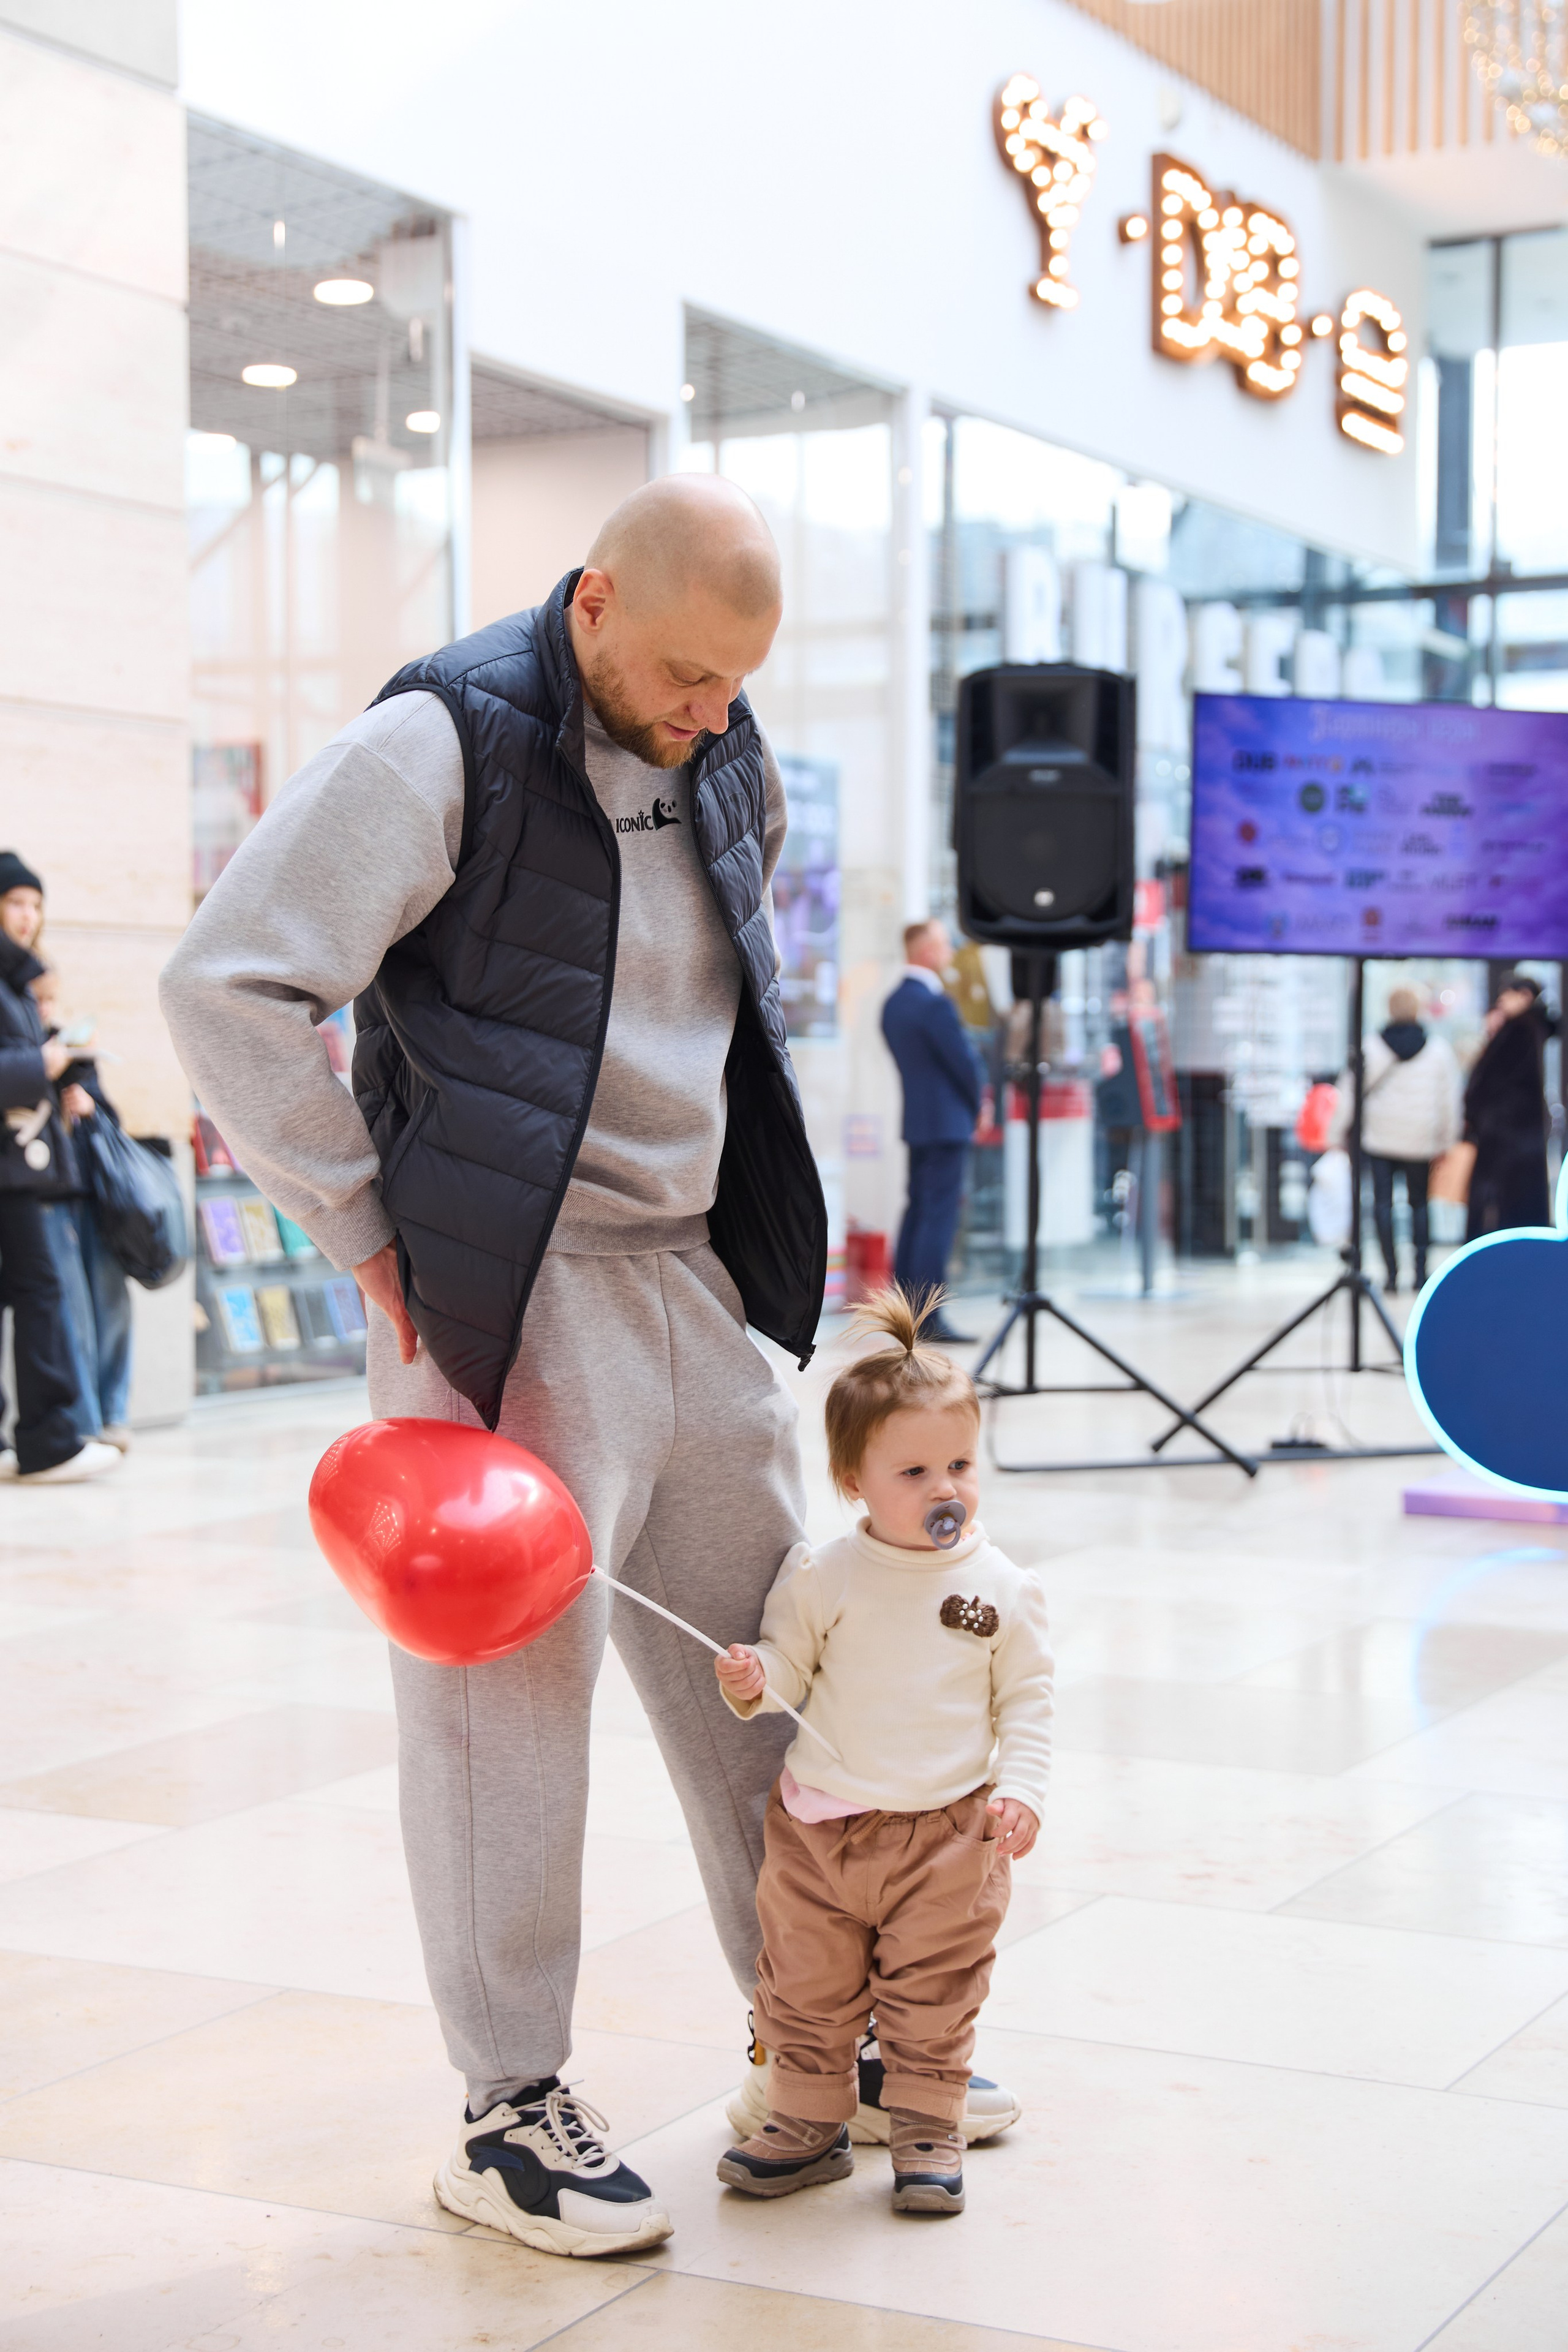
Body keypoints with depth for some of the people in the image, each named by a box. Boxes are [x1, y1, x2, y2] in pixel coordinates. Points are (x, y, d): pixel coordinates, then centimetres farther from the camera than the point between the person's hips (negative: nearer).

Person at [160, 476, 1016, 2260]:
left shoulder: (729, 762, 10)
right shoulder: (443, 745, -13)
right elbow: (229, 988, -16)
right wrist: (369, 1231, -14)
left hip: (696, 1277, 8)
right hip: (512, 1298, -7)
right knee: (510, 1682, -2)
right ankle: (508, 2113, 11)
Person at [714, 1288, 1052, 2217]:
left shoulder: (1004, 1588, -3)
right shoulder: (823, 1575, -4)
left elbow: (1027, 1698, 2)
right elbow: (786, 1660, 2)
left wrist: (1020, 1788, -9)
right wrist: (753, 1679, -20)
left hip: (949, 1829, -1)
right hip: (820, 1823, 1)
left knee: (932, 1993, 6)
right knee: (807, 1984, 11)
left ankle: (928, 2130, 23)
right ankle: (810, 2123, 27)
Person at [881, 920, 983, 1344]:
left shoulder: (893, 1003, 11)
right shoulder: (935, 1003, -18)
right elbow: (965, 1062, -16)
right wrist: (979, 1102, 3)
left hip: (915, 1121, 9)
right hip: (947, 1122, -9)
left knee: (918, 1210, 15)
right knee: (940, 1216, -8)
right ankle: (928, 1320, -9)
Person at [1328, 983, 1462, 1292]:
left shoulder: (1371, 1048, -3)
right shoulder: (1439, 1049, 0)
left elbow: (1350, 1094, -1)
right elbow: (1450, 1100, 4)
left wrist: (1336, 1135, 7)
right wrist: (1447, 1142, 13)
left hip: (1379, 1138, -1)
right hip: (1422, 1140, 1)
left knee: (1383, 1202, 2)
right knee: (1419, 1202, 13)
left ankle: (1392, 1272, -4)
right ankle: (1420, 1269, 5)